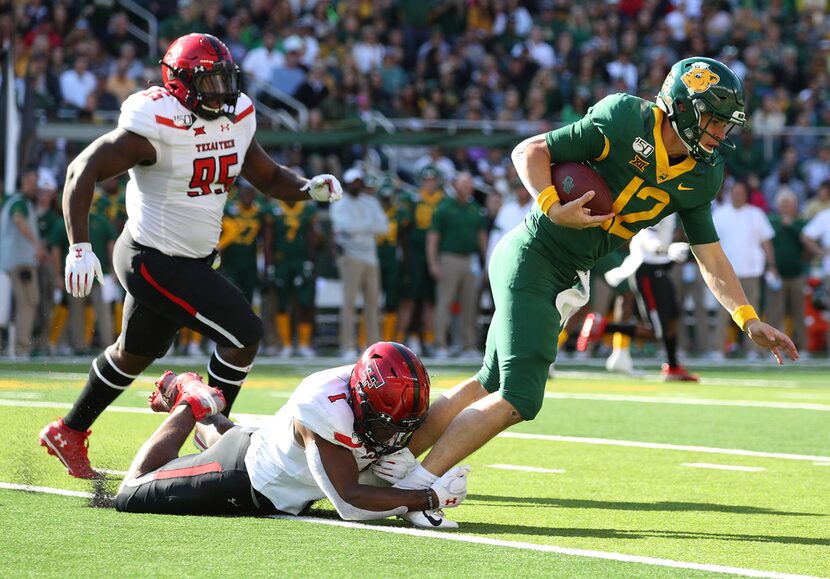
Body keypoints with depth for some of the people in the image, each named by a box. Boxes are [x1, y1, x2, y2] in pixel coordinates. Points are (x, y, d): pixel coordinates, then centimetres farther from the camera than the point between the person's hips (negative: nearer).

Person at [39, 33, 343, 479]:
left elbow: (269, 178, 13)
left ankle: (68, 433, 41)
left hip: (192, 259, 9)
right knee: (243, 333, -13)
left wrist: (310, 188, -9)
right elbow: (83, 171, -21)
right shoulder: (156, 127, -22)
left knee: (135, 354, 24)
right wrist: (79, 247, -28)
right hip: (153, 260, -9)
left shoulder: (235, 120, 2)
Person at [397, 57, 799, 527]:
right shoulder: (625, 124, -18)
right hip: (530, 258, -8)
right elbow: (530, 151, -11)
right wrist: (552, 208, -25)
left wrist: (749, 320, -3)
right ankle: (416, 484, -5)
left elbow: (712, 259, 8)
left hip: (563, 277, 8)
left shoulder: (698, 179, 3)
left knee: (491, 386, 14)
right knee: (519, 398, -13)